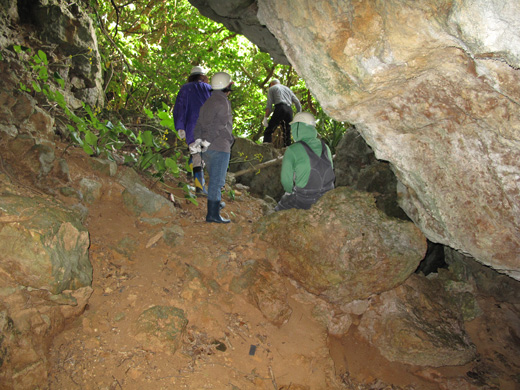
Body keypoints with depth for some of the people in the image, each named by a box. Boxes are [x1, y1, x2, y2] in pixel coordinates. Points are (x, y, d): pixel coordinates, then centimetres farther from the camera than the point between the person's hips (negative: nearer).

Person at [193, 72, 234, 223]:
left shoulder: (207, 102, 19)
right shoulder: (223, 102, -9)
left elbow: (199, 124, 12)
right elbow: (218, 125, -18)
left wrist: (198, 140, 2)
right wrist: (207, 142, -16)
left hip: (208, 149, 9)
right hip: (219, 147, -9)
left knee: (214, 179, 20)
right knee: (217, 181, -7)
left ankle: (215, 203, 31)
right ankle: (212, 214, -7)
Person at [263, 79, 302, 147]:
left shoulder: (271, 88, 18)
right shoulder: (288, 89, 32)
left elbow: (269, 105, 3)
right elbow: (297, 102, 21)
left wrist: (266, 117, -1)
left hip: (280, 108, -5)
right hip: (289, 110, 5)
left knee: (268, 131, -8)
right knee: (287, 134, 6)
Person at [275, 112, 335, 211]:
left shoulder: (292, 150, -18)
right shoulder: (325, 147, 0)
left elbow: (286, 180, -13)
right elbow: (330, 172, 10)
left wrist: (291, 191, 7)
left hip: (304, 201, -6)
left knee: (278, 211, 20)